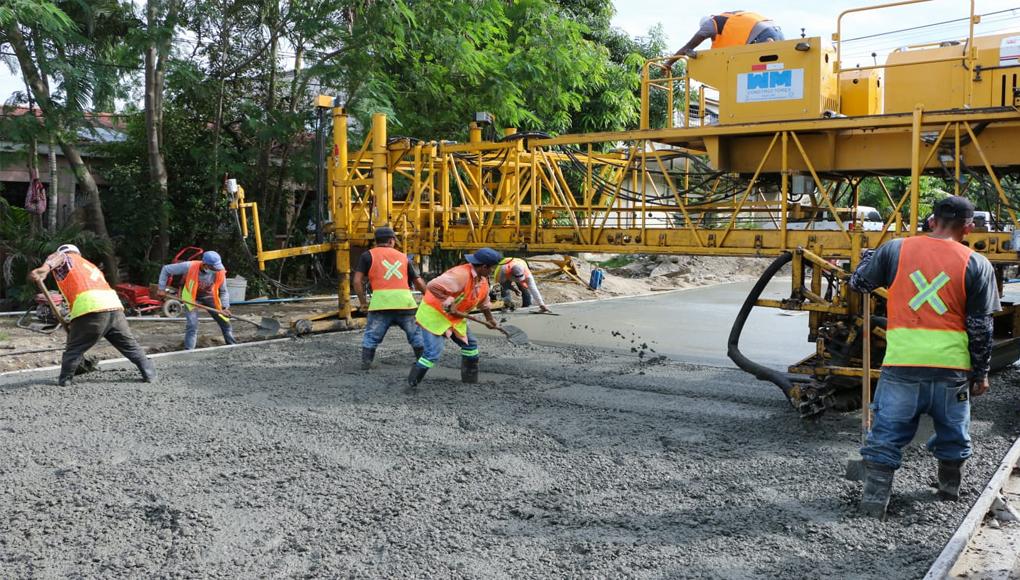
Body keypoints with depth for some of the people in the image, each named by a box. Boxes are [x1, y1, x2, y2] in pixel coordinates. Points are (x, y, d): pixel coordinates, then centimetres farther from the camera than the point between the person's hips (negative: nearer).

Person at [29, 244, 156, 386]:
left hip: (90, 310, -5)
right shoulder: (91, 266, 39)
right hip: (115, 307, 6)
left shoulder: (68, 260, 20)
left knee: (74, 348, 13)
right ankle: (149, 372, 20)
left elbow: (58, 257, -5)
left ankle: (65, 378, 19)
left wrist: (45, 268, -27)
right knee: (129, 344, 18)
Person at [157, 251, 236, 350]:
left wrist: (225, 307, -22)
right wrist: (162, 289, -19)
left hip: (210, 296, 3)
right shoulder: (190, 267, -33)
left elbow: (223, 291, -10)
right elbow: (166, 269, -19)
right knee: (192, 325, -13)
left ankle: (233, 347, 23)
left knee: (225, 322, 4)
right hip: (191, 297, -2)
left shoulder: (220, 272, -26)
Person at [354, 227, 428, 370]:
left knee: (371, 335, 12)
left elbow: (357, 281, 2)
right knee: (416, 333, 17)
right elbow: (419, 282, 18)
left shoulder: (368, 255, 10)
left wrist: (363, 302, 11)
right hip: (405, 301, 2)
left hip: (380, 302, -2)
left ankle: (366, 363, 8)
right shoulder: (403, 256, 18)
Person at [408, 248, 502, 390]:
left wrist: (490, 319, 31)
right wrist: (448, 304, -34)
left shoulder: (482, 280, 1)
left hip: (455, 317, 9)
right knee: (433, 353, -15)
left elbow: (483, 301, 21)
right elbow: (433, 286, -41)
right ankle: (411, 384, -3)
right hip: (434, 315, -9)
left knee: (470, 344, 15)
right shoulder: (460, 275, -31)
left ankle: (470, 379, 31)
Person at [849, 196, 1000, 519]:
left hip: (902, 362, -1)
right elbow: (981, 327, 0)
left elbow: (858, 283, 13)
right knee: (953, 431, 22)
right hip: (952, 365, 1)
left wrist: (870, 256, 34)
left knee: (887, 432, 5)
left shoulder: (896, 249, 0)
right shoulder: (976, 265, 0)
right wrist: (980, 373, 8)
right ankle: (950, 489, 40)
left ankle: (874, 501, 2)